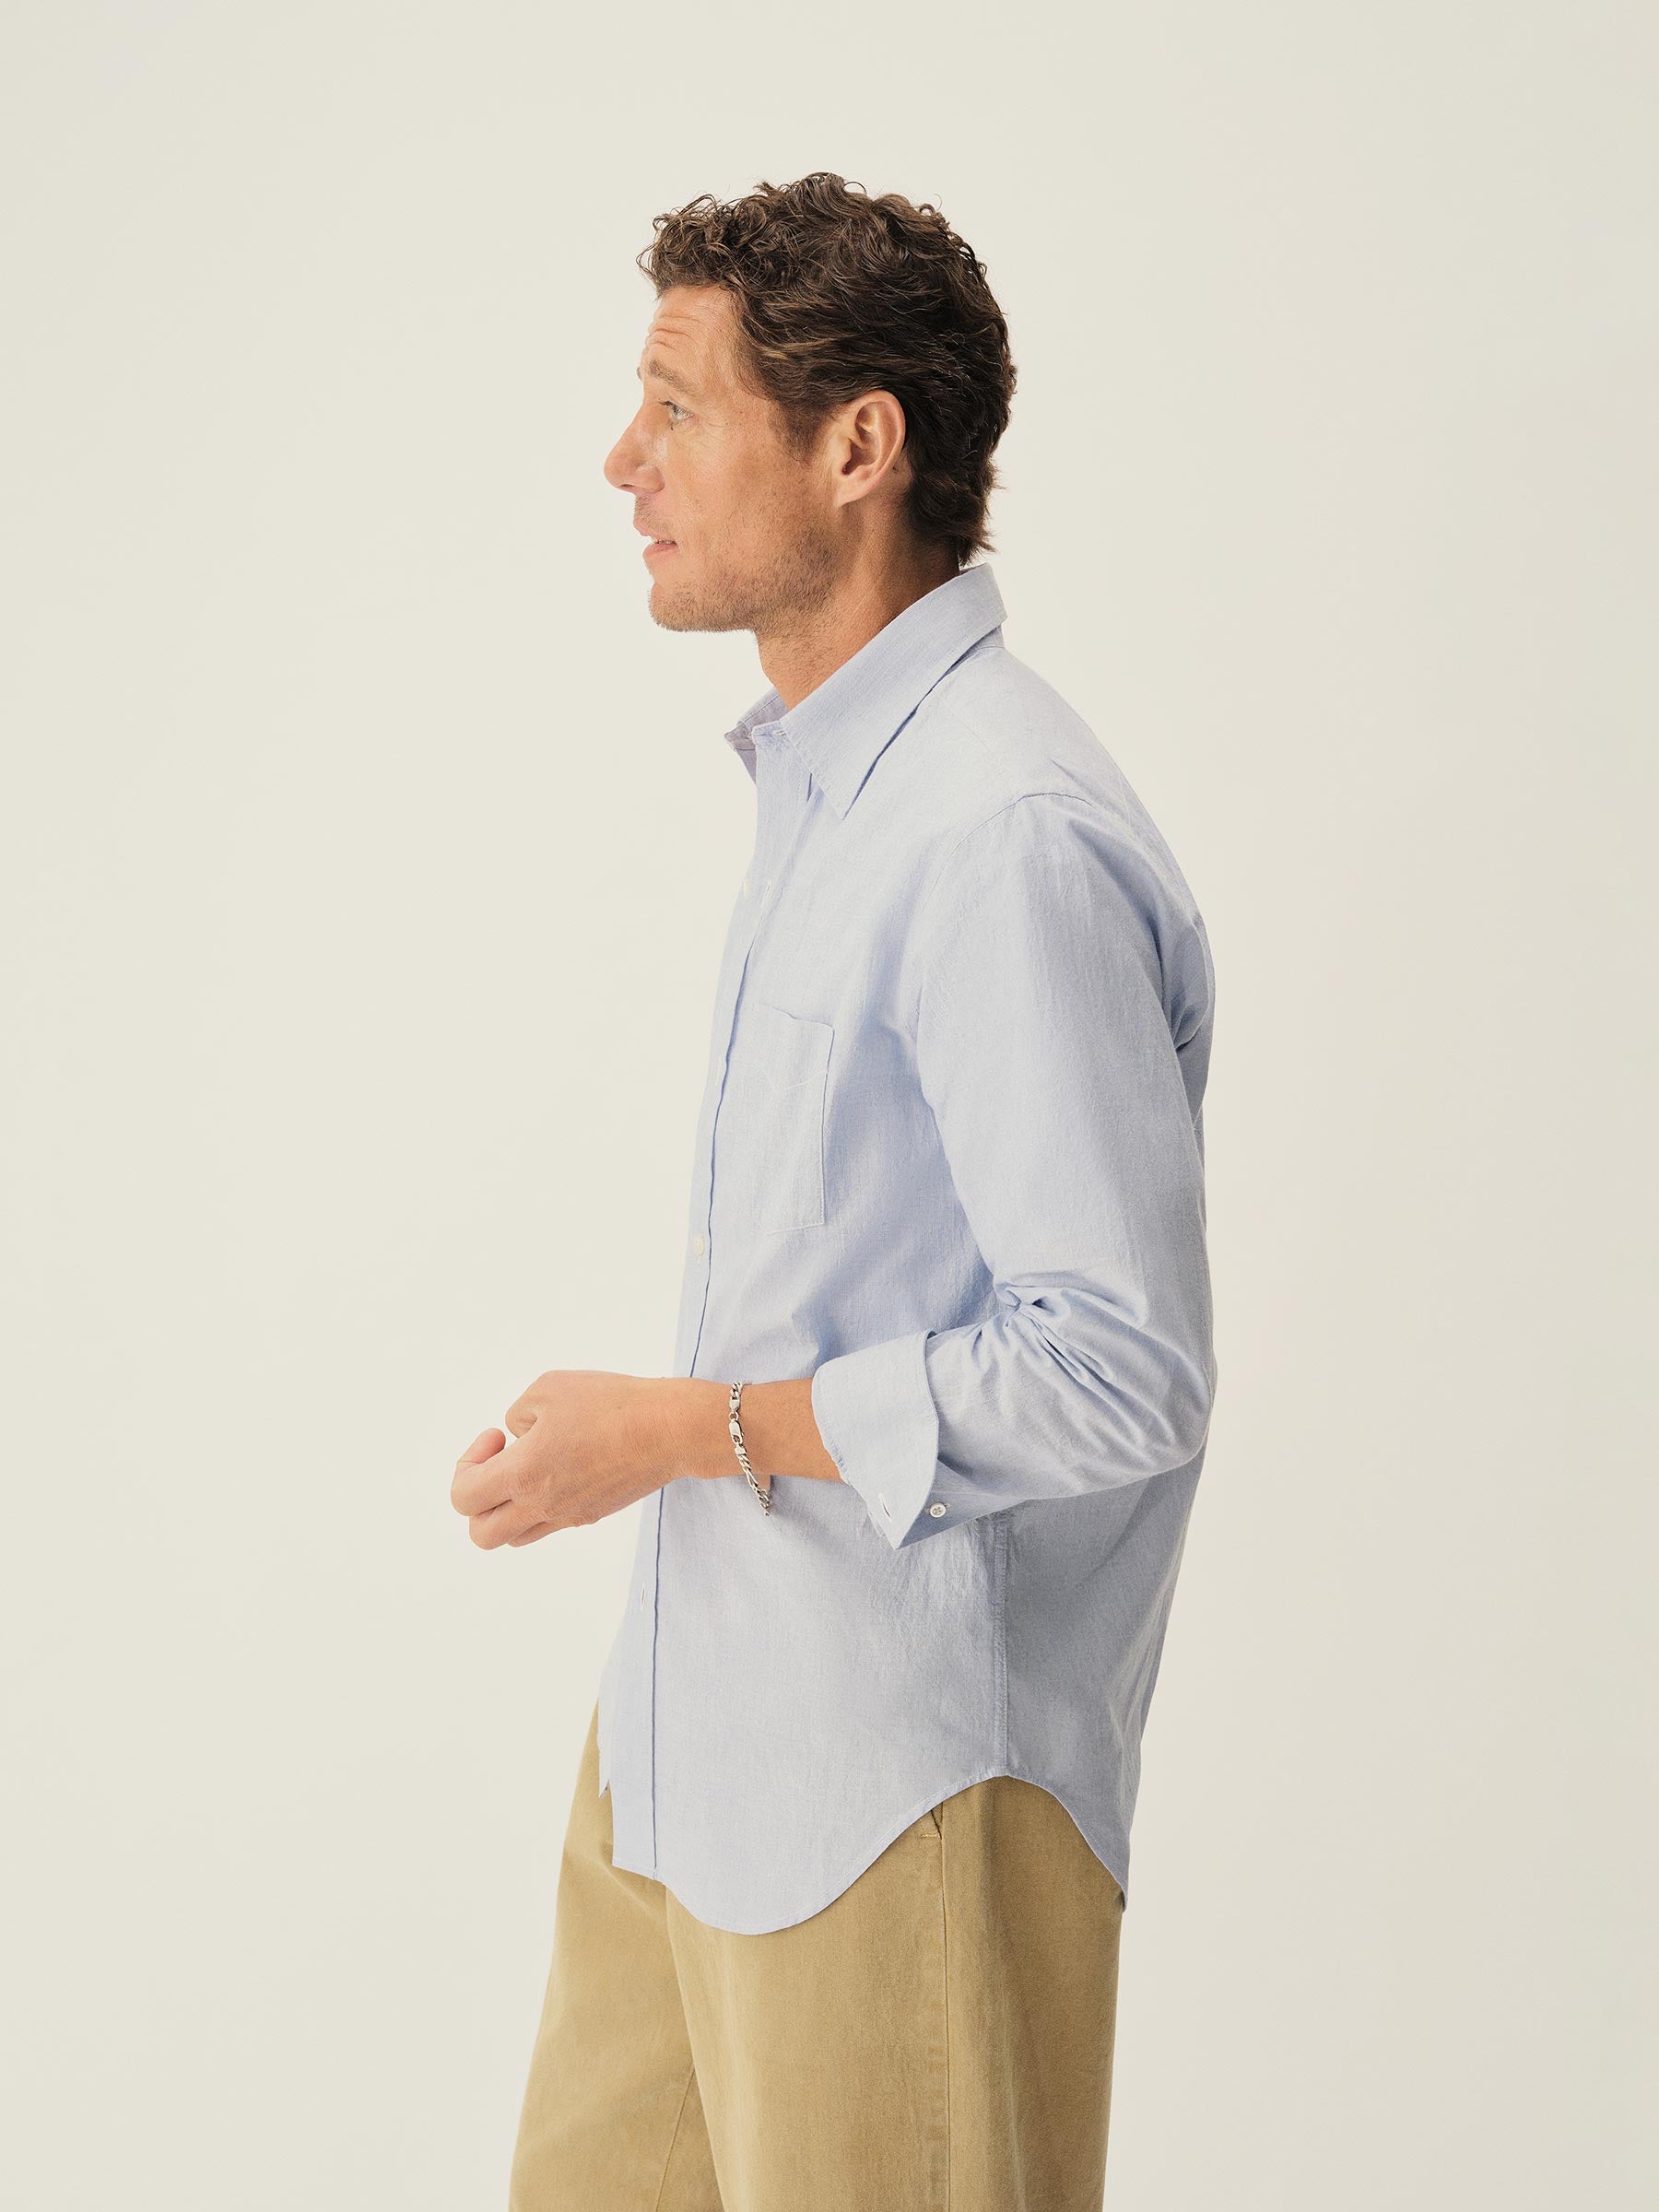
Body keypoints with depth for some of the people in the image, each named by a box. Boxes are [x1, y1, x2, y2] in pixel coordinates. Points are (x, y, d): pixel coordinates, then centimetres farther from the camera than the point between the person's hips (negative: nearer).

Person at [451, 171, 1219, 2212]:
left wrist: (679, 1428, -18)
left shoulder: (1009, 837, -23)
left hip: (901, 1774, -9)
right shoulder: (824, 781, 10)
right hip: (691, 1727, 9)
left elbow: (1119, 1370, -25)